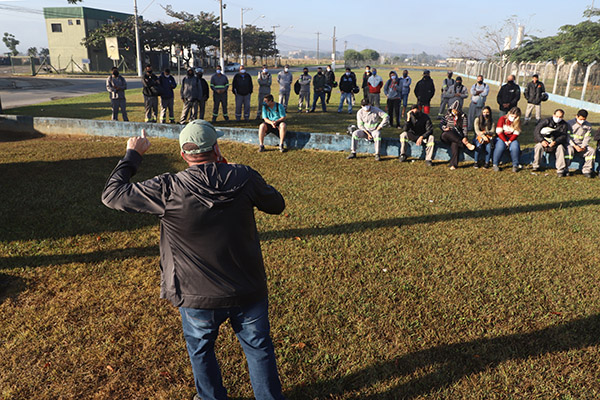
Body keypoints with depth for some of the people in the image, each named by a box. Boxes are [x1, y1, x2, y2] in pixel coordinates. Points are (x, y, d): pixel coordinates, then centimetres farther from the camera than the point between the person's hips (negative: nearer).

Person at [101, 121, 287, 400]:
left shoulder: (167, 190, -19)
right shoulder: (244, 177, -13)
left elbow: (112, 194, -8)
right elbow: (277, 205, 5)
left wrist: (133, 154, 4)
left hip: (200, 298, -1)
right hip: (250, 292, 1)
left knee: (200, 350, 28)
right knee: (259, 348, 23)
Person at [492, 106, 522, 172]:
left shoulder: (517, 122, 3)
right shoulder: (502, 119, -5)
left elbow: (516, 134, -1)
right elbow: (499, 132, -10)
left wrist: (509, 141, -18)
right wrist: (505, 141, -19)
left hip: (512, 139, 2)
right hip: (501, 138, -2)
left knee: (515, 147, -30)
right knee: (500, 147, -34)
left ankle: (515, 165, -15)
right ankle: (495, 164, -19)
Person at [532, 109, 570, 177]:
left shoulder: (564, 125, 2)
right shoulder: (546, 121, -3)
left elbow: (563, 136, -9)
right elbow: (536, 131, -10)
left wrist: (555, 142, -31)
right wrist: (542, 140, -24)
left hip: (556, 143, 1)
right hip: (544, 141, -1)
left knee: (560, 147, -31)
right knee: (539, 146, -32)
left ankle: (560, 170, -31)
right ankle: (535, 166, -16)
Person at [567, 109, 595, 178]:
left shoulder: (588, 126, 9)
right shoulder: (570, 123, -2)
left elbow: (587, 138, 5)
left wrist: (583, 146, -15)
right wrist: (575, 146, -19)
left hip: (581, 145, 4)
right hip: (570, 144, -4)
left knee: (592, 150, -23)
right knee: (570, 150, -38)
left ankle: (587, 170, -18)